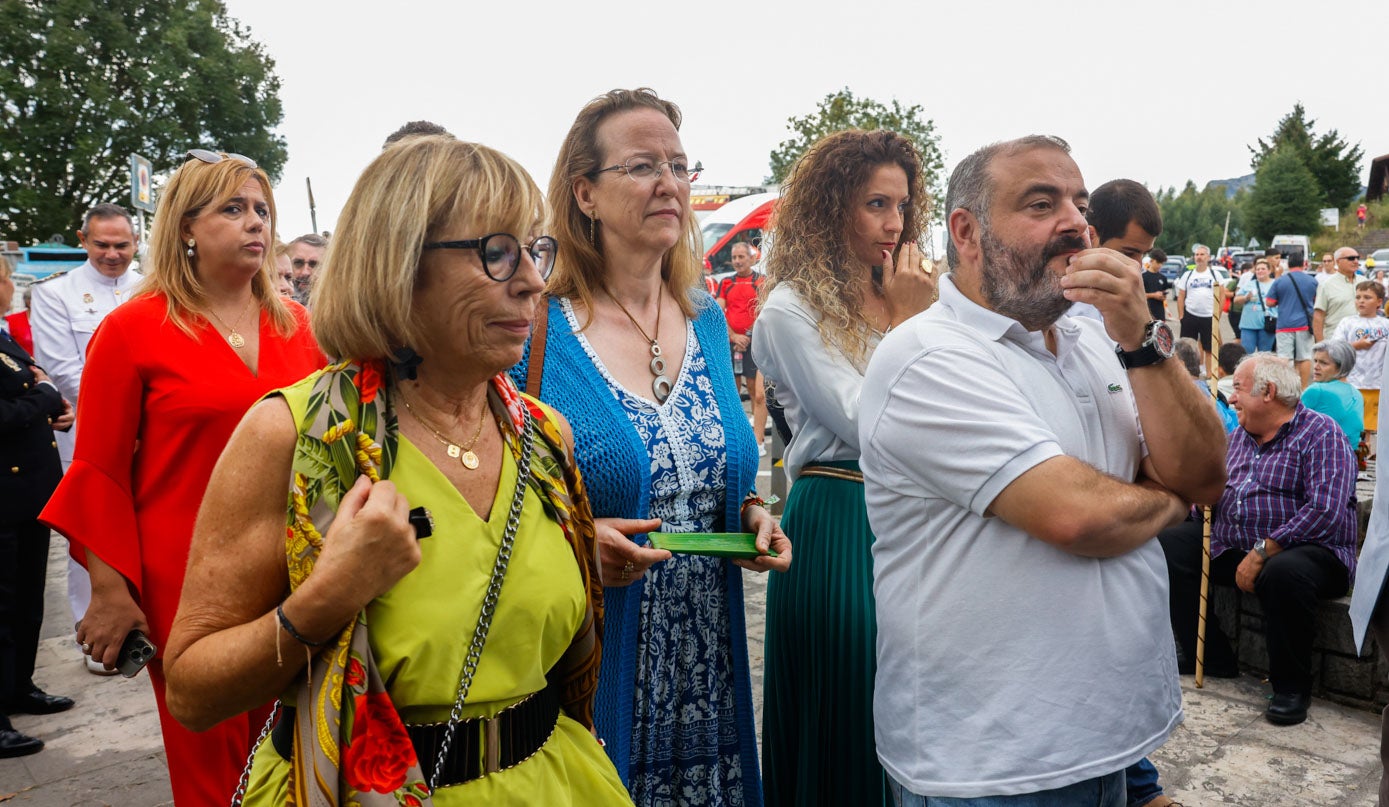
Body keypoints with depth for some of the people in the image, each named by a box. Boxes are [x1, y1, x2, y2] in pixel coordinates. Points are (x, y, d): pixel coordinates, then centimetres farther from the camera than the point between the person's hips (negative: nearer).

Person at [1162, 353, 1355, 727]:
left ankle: (1292, 686, -14)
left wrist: (1261, 552, -25)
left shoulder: (1320, 433, -9)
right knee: (1168, 546, -6)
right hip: (1233, 544, 8)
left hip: (1308, 548, -8)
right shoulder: (1238, 436, 15)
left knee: (1283, 573, -40)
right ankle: (1213, 660, 4)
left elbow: (1326, 512, -22)